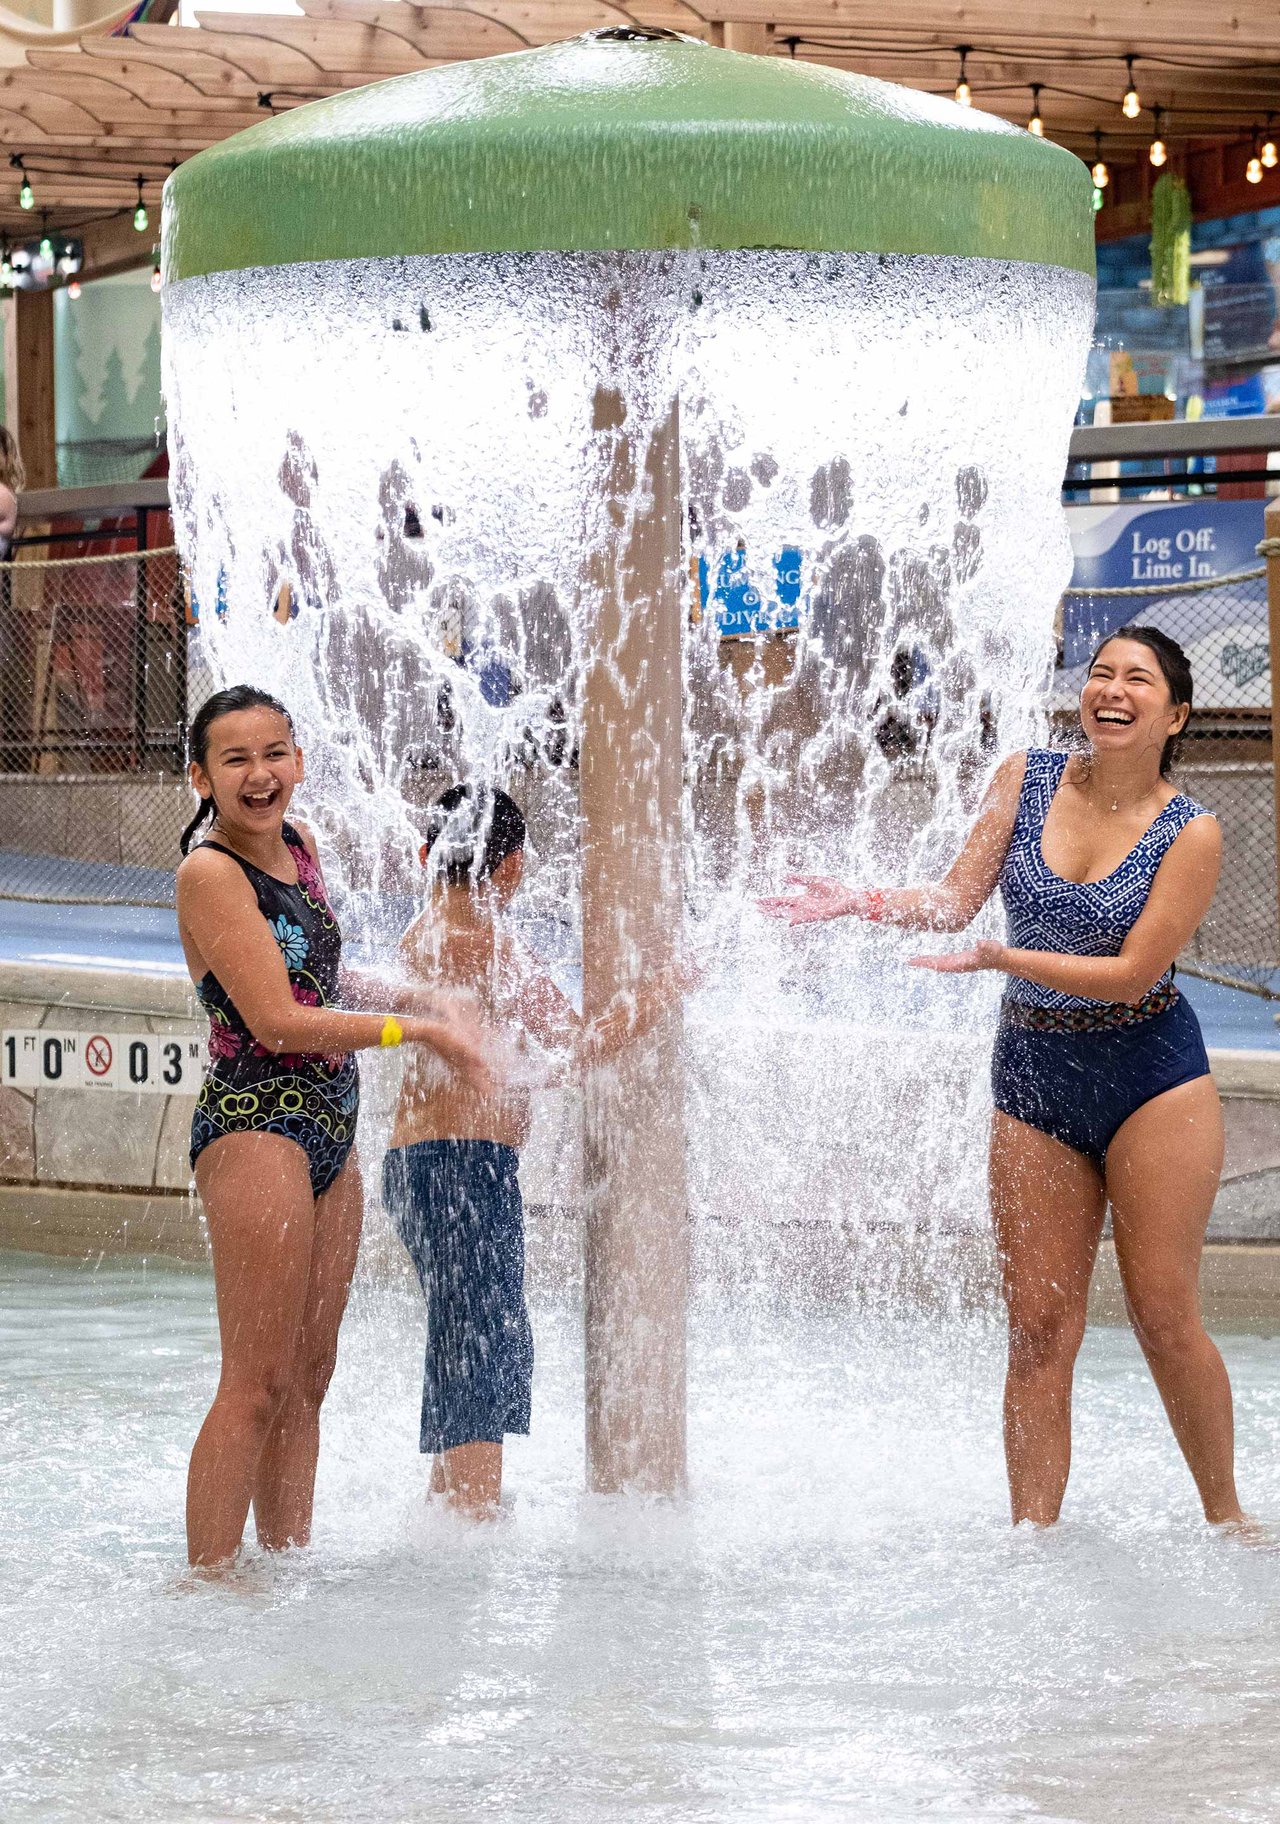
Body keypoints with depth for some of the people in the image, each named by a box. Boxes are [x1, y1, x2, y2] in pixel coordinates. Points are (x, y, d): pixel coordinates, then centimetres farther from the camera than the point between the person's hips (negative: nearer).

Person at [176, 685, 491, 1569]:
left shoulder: (300, 846, 11)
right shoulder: (210, 873, -14)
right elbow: (278, 1021, -18)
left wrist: (427, 1000, 14)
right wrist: (424, 1031, -12)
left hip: (329, 1131, 8)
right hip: (255, 1124, -8)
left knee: (309, 1375, 11)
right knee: (257, 1383, -9)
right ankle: (209, 1579, -6)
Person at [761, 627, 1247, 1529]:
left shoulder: (1191, 833, -10)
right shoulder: (1027, 779, 1)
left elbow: (1132, 973, -15)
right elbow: (955, 899, 2)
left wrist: (997, 956, -18)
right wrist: (856, 900, -13)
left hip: (1152, 1075, -3)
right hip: (1034, 1078, 3)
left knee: (1163, 1313, -4)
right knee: (1039, 1325, 0)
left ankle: (1226, 1516, 11)